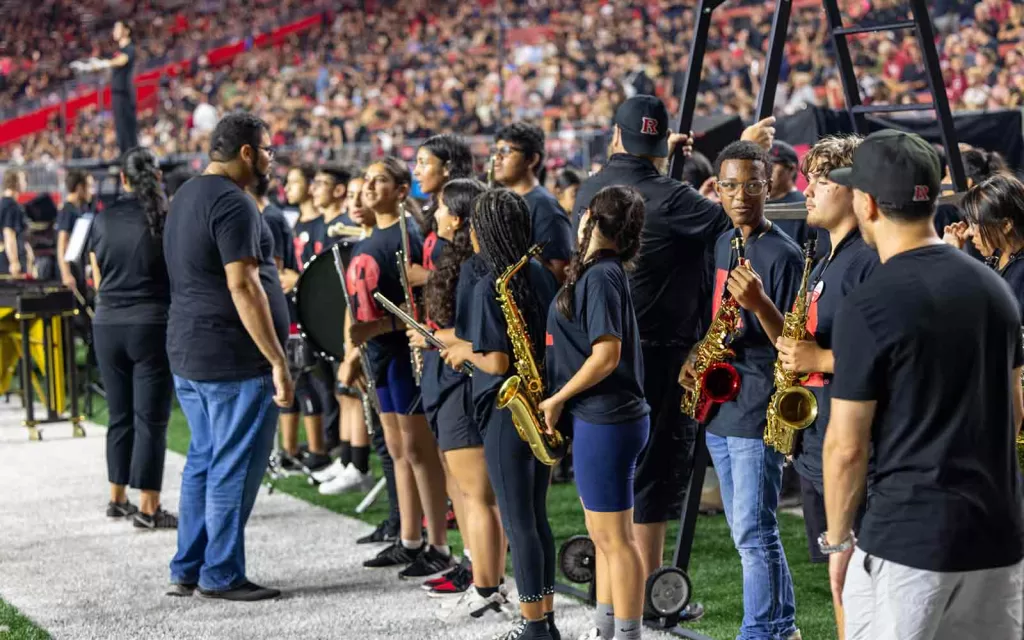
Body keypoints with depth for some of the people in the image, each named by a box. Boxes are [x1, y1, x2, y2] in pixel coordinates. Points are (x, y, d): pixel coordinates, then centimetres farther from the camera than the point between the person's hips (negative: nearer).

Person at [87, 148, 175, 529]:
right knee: (150, 418, -1)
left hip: (108, 326, 4)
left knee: (120, 415, 15)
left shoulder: (103, 221, 3)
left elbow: (98, 280, 11)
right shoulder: (166, 219, -7)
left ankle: (117, 499, 22)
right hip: (152, 326, -4)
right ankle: (148, 508, -1)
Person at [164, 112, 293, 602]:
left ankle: (186, 570, 19)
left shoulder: (186, 197, 16)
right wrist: (278, 362, -19)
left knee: (203, 462, 15)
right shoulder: (233, 203, -16)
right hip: (234, 360, -10)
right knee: (234, 469, -2)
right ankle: (221, 576, 3)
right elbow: (243, 287, -22)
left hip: (187, 356, 10)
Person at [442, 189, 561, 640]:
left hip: (507, 414, -8)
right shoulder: (542, 276, 6)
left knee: (518, 523, 0)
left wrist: (465, 352, -1)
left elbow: (497, 362, -21)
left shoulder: (491, 287, -16)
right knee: (537, 517, 15)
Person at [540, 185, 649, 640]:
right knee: (602, 534, 16)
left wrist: (557, 399, -14)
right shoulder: (595, 271, 12)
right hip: (600, 417, 10)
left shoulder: (601, 276, -17)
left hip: (606, 421, -10)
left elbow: (607, 355, -23)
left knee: (614, 537, -3)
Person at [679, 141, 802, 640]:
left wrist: (759, 304, -33)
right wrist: (695, 357, 7)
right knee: (749, 534, 15)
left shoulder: (782, 254, -13)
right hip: (719, 411, 9)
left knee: (754, 536, -7)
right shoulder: (723, 244, 12)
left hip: (757, 415, -9)